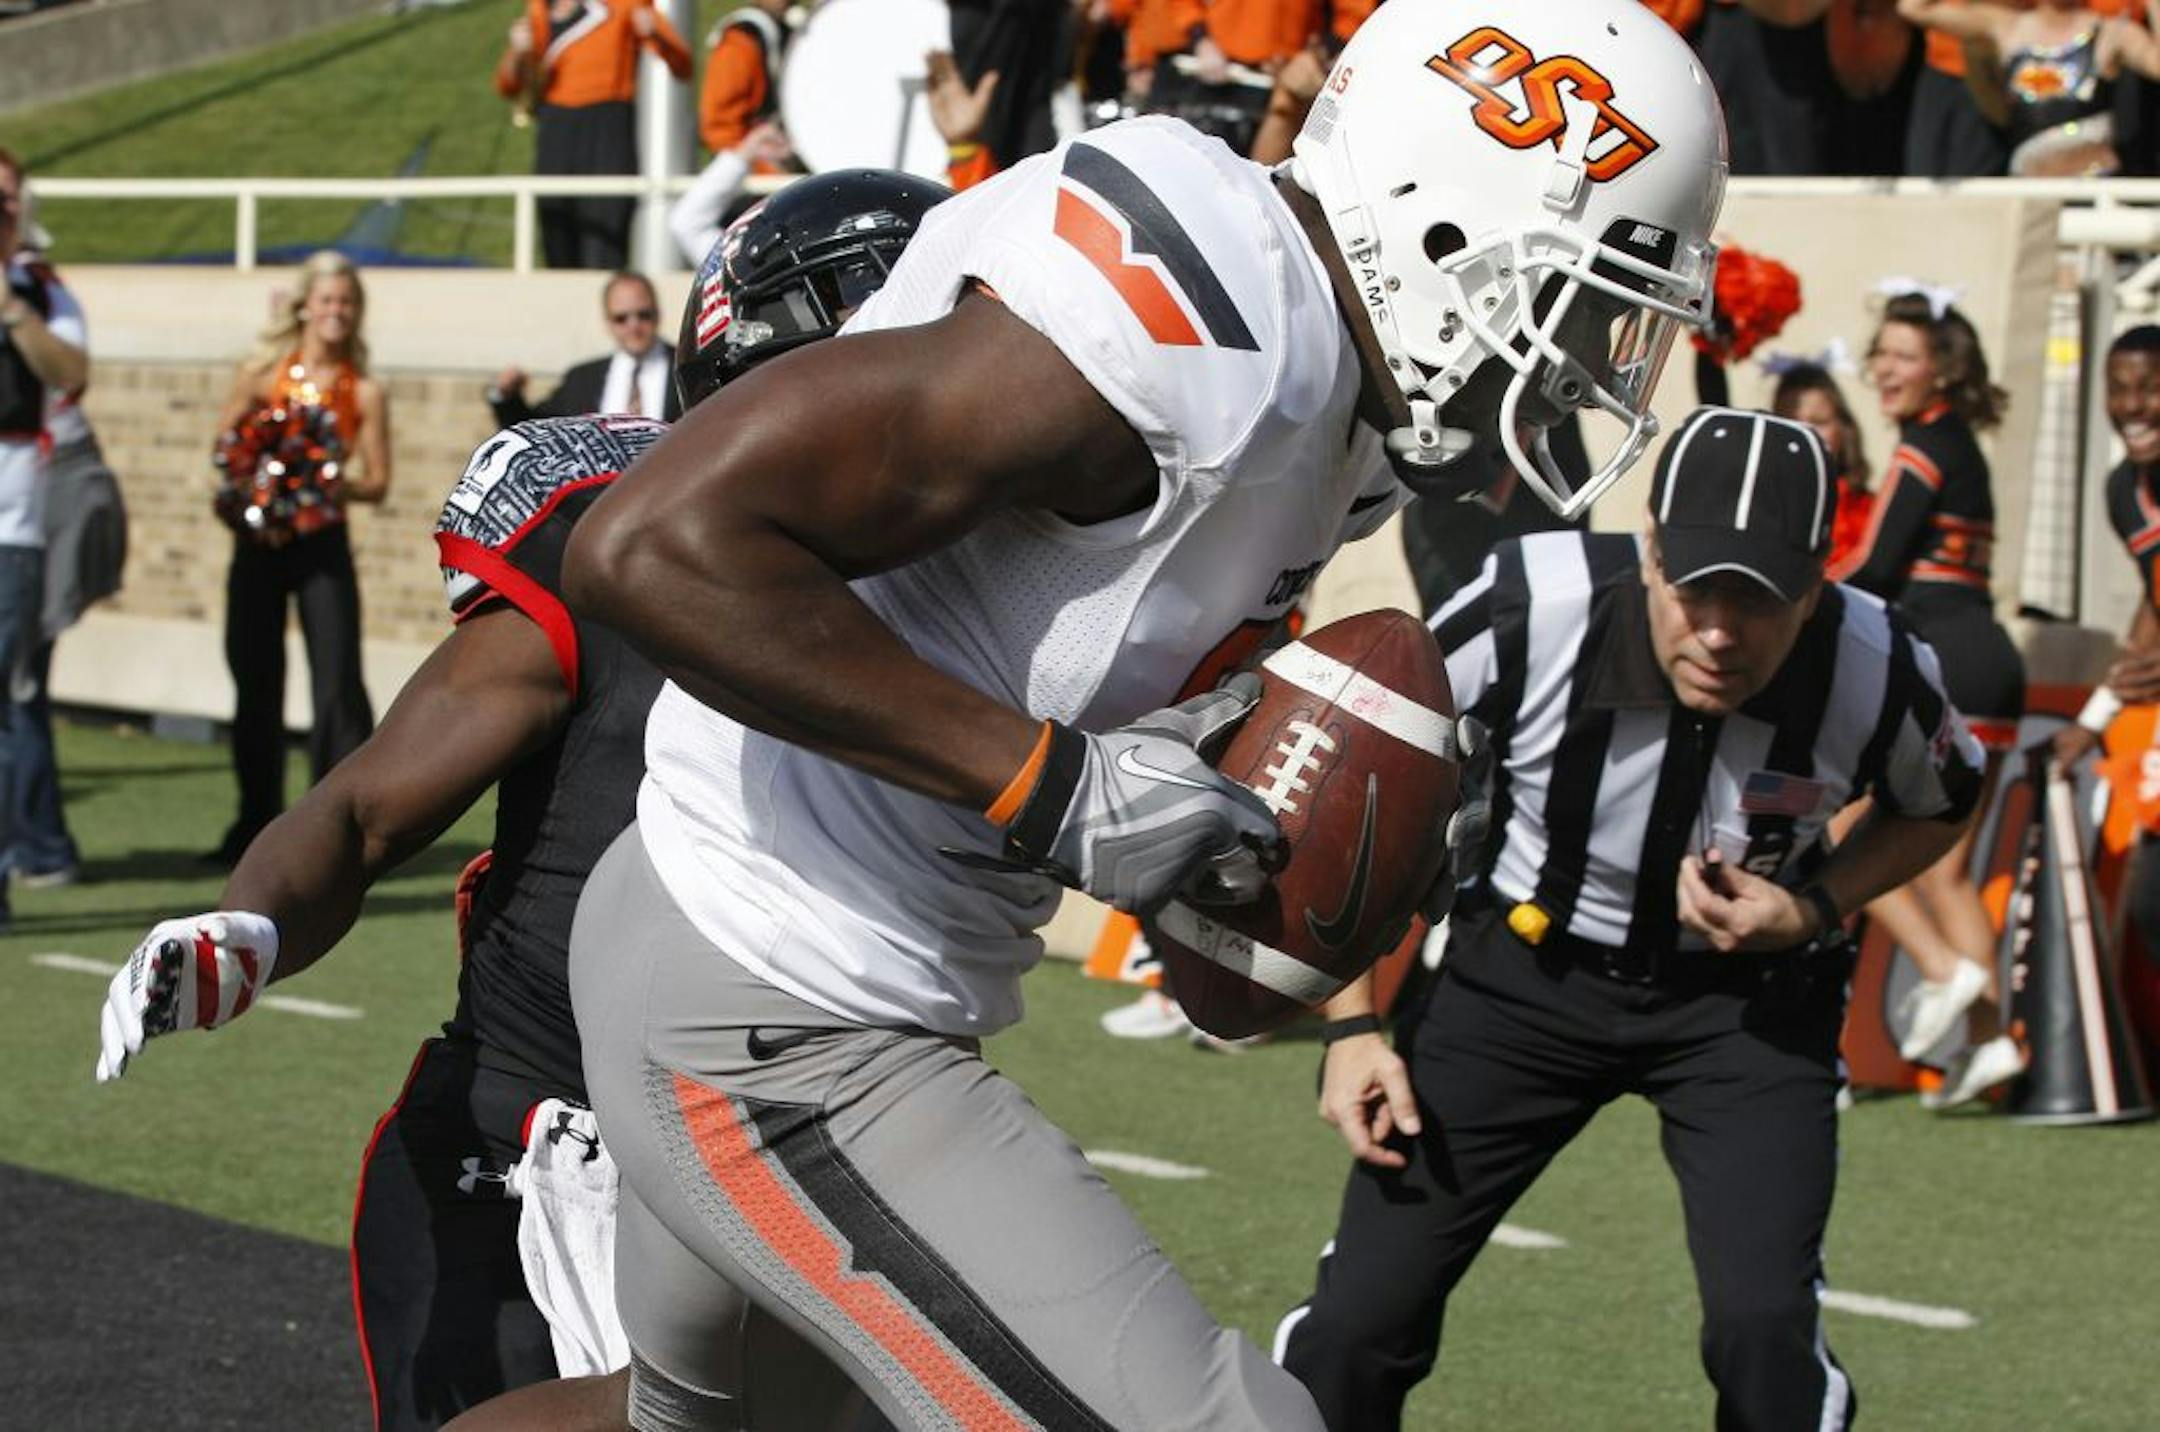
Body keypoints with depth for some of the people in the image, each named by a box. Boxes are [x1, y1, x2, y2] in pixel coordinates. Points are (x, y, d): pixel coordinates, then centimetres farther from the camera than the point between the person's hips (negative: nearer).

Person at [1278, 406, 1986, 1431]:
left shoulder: (1876, 675, -23)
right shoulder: (1528, 609, -27)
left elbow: (1938, 805, 4)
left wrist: (1813, 913, -15)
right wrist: (1352, 1023, -11)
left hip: (1742, 993, 0)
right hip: (1524, 963, 0)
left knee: (1765, 1327, -20)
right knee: (1359, 1322, -6)